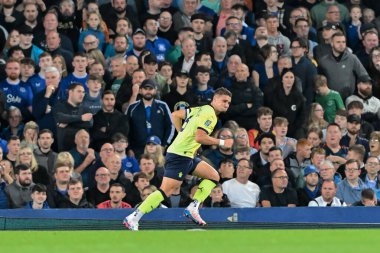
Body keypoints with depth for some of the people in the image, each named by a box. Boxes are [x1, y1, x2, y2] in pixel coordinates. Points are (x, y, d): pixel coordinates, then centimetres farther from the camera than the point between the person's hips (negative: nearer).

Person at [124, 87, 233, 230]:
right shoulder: (209, 114, -12)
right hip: (180, 155, -10)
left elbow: (175, 115, 22)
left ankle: (193, 208, 2)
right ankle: (133, 218, -15)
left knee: (214, 176, 11)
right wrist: (222, 143, -12)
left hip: (187, 155, 10)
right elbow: (199, 137, -23)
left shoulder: (201, 110, 16)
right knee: (166, 191, -14)